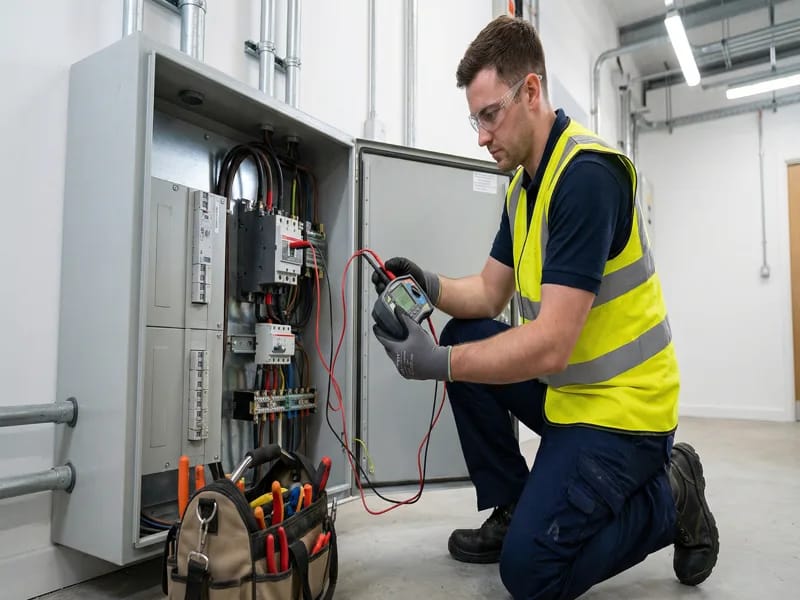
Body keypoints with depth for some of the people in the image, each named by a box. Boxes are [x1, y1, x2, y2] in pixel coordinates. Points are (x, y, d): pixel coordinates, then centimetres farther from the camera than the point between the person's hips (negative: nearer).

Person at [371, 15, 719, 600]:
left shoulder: (588, 173, -23)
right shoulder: (524, 184, 6)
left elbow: (550, 345, -28)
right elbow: (489, 293, 10)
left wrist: (437, 364, -27)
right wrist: (429, 284, -8)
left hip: (620, 403, -9)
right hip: (564, 386, 9)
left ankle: (671, 495, 9)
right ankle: (511, 510, 13)